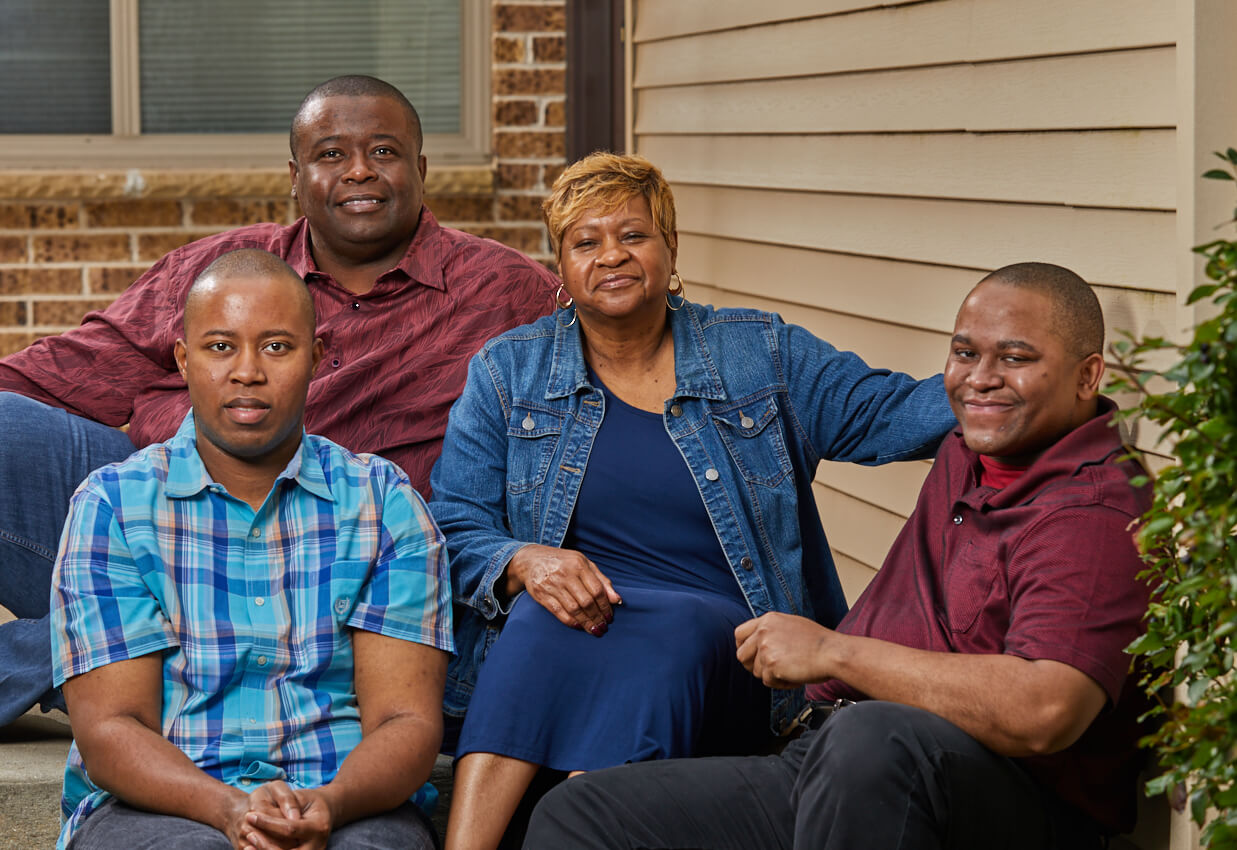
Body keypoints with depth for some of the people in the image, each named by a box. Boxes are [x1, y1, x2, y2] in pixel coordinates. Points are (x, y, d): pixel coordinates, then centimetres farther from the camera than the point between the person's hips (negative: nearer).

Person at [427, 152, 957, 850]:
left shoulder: (761, 354, 13)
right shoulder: (507, 372, 13)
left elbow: (887, 413, 6)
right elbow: (456, 528, 6)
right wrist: (523, 563, -16)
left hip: (721, 643, 0)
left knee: (671, 634, -36)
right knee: (542, 617, -35)